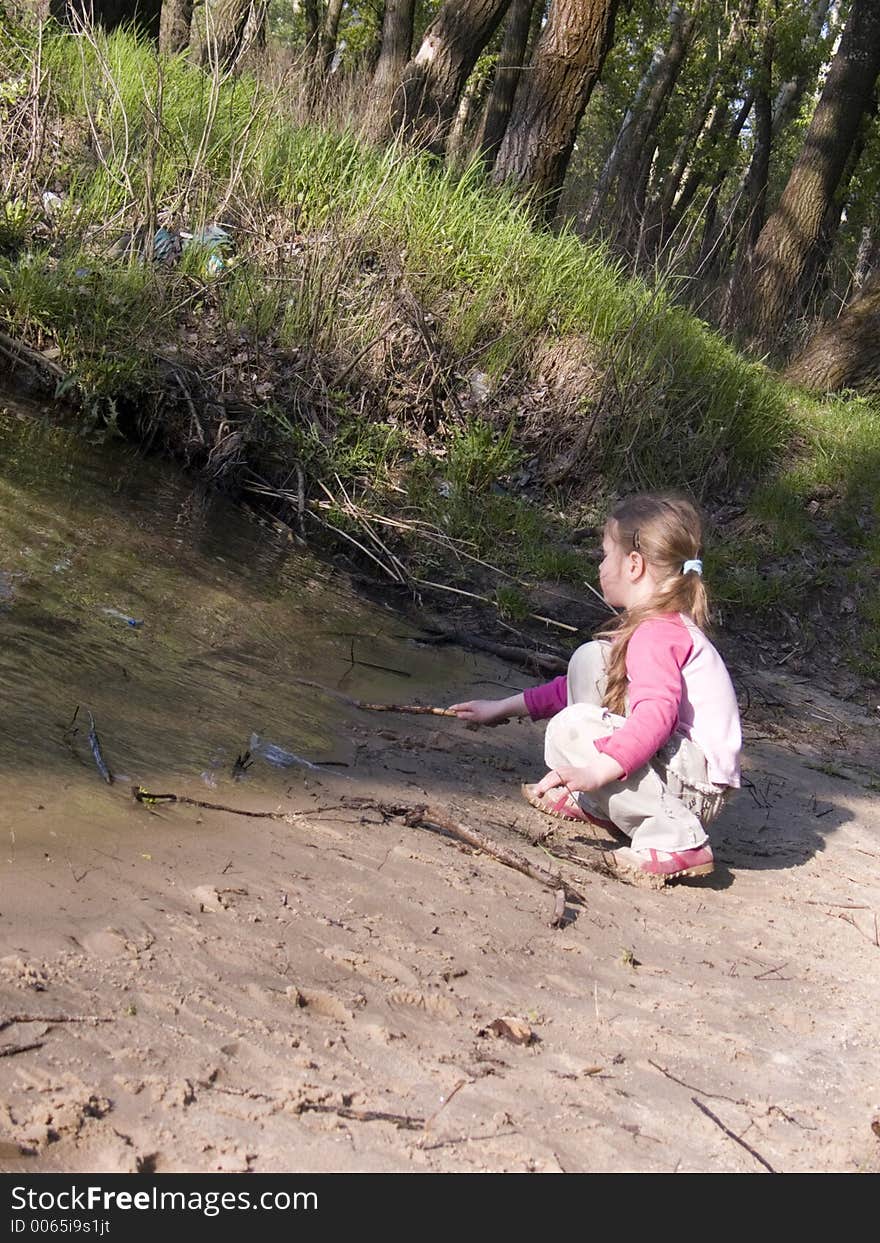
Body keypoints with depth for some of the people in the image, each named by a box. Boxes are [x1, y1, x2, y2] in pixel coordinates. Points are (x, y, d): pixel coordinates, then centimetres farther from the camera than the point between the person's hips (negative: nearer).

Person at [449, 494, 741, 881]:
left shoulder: (655, 633, -17)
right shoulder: (653, 624, 17)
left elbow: (655, 714, -35)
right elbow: (578, 687, 26)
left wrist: (595, 771, -42)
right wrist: (504, 708, 26)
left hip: (698, 785, -10)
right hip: (675, 758, 10)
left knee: (571, 729, -24)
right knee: (590, 659, 8)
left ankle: (674, 840, -23)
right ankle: (593, 803, 11)